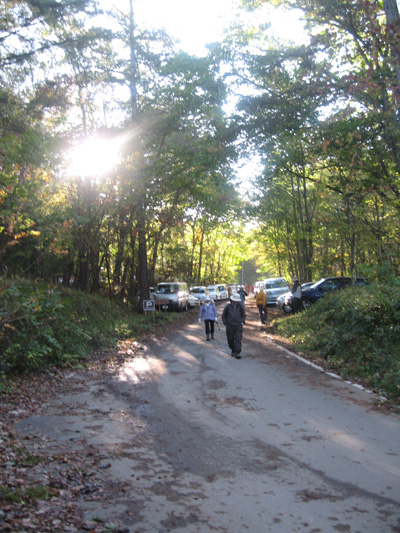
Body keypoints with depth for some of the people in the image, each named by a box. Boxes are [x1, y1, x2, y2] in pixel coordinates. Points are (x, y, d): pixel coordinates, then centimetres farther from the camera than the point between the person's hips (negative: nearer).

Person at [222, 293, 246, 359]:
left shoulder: (240, 306, -1)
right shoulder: (228, 307, -1)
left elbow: (243, 315, 10)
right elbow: (223, 316, 10)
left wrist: (243, 322, -3)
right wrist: (225, 323, 4)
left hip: (238, 326, -1)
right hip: (230, 327, 1)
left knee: (238, 339, -11)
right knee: (230, 340, 8)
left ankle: (237, 353, -11)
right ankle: (233, 350, 30)